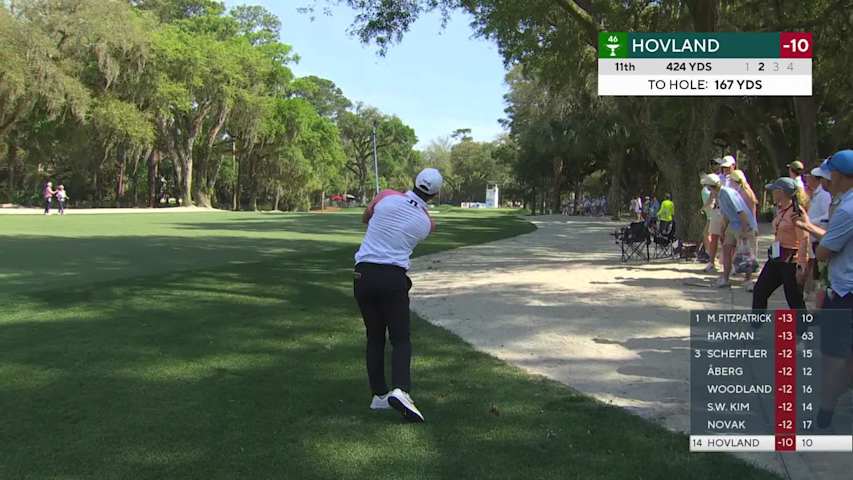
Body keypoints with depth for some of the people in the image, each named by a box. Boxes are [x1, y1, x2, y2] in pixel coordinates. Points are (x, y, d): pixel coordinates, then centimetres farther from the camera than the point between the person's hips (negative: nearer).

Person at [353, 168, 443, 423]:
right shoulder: (428, 224, 4)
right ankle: (400, 390, -18)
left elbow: (365, 218, 20)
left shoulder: (387, 196, 2)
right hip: (393, 277, -2)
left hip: (363, 275, 2)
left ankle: (379, 395, 15)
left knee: (374, 338, 14)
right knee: (401, 339, 4)